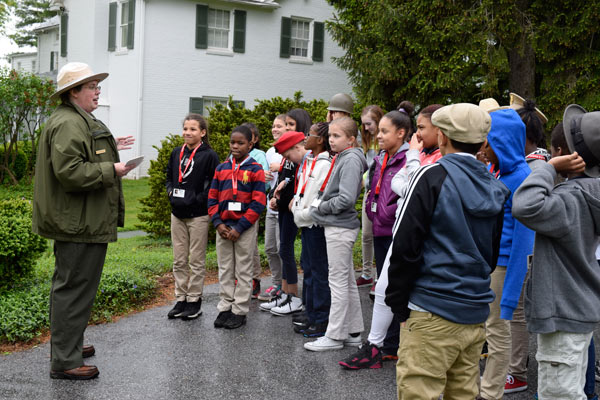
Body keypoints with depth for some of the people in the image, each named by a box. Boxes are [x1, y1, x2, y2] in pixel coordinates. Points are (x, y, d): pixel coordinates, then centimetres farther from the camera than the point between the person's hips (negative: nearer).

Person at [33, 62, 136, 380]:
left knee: (67, 284, 21)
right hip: (81, 223, -12)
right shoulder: (69, 123, -19)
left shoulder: (80, 120, 17)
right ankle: (64, 361, 1)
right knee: (75, 287, -6)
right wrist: (110, 170, -19)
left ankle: (64, 344, 35)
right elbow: (69, 172, -27)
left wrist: (110, 148, 22)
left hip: (74, 221, 12)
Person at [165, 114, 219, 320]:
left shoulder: (209, 156, -8)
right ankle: (181, 299, 19)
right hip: (177, 214, 6)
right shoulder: (176, 153, 9)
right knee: (179, 260, 10)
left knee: (197, 260, 4)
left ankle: (194, 300, 12)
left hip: (198, 215, -6)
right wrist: (171, 193, 3)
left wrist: (197, 200, -16)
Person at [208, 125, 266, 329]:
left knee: (243, 270, 4)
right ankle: (225, 308, 19)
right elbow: (212, 198, 8)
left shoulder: (255, 169, -5)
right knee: (225, 269, 10)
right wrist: (218, 223, -6)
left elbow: (258, 203, -10)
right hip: (223, 226, 4)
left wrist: (240, 227, -15)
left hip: (245, 227, -4)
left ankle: (240, 311, 11)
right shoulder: (221, 168, 8)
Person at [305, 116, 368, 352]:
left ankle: (335, 336, 7)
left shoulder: (351, 160, -16)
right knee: (347, 281, 14)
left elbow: (346, 199, -23)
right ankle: (353, 332, 23)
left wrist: (321, 207, -11)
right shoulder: (341, 158, 13)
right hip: (338, 227, 10)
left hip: (340, 228, -10)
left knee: (339, 282, -2)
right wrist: (319, 203, 5)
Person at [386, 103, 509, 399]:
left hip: (433, 312, -7)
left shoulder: (433, 176, -10)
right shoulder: (495, 189, 10)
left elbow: (405, 244, -12)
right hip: (476, 314, 7)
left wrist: (397, 301, -5)